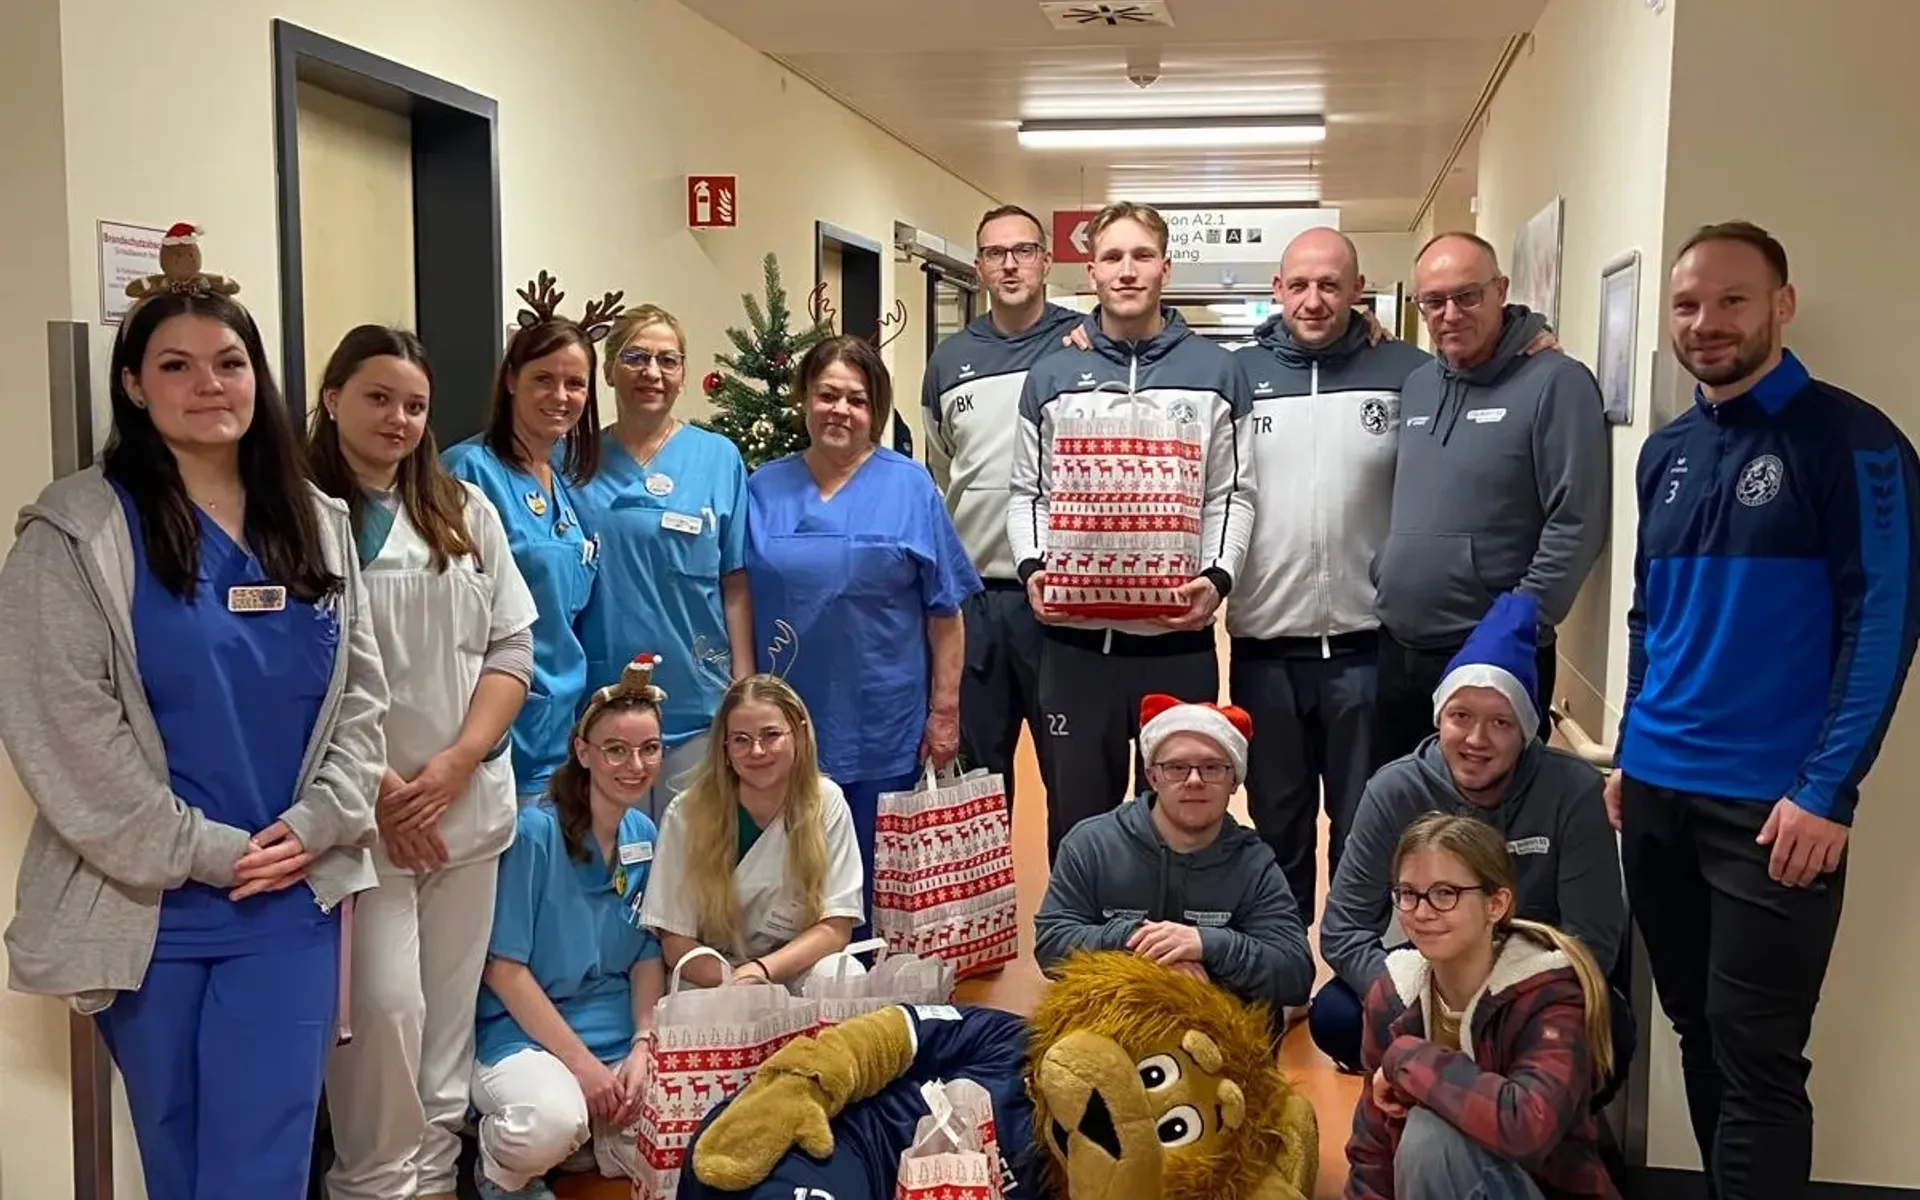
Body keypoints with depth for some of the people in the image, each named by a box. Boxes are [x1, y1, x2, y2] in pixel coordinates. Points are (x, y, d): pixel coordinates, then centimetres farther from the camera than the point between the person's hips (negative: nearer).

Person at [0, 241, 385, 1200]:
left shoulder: (317, 525, 7)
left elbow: (360, 693, 8)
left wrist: (314, 825, -6)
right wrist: (203, 851, -14)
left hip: (294, 896, 2)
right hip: (149, 904, -2)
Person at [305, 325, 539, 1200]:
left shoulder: (466, 511, 9)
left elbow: (512, 646, 6)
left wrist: (456, 762, -7)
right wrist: (376, 788, -13)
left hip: (468, 799, 5)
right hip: (359, 811, -4)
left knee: (449, 1007, 11)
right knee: (384, 1005, -6)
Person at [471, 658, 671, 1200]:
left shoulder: (645, 835, 5)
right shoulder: (534, 831, -14)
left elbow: (648, 957, 9)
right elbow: (503, 967, -14)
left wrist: (641, 1051, -7)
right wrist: (582, 1063, -17)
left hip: (620, 1037, 6)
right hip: (523, 1033, -6)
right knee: (551, 1125, -36)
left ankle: (592, 1142, 17)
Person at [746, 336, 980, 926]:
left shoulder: (909, 487, 0)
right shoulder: (763, 488, 5)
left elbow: (944, 611, 0)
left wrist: (944, 711, -3)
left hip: (883, 731, -2)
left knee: (876, 885, 8)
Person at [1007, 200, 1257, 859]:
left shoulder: (1214, 371, 7)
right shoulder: (1052, 376, 9)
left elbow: (1233, 494, 4)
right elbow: (1026, 491, 9)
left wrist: (1217, 575, -11)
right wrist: (1034, 566, -8)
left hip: (1179, 634, 0)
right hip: (1075, 636, 1)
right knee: (1077, 815, 9)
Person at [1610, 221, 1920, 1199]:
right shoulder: (1665, 452, 11)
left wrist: (1826, 791, -16)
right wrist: (1629, 753, 14)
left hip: (1774, 805, -6)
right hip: (1657, 793, 6)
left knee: (1756, 1057, -1)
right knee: (1696, 1035, 16)